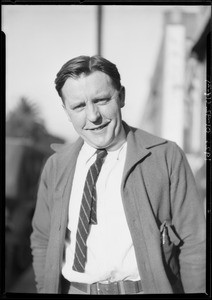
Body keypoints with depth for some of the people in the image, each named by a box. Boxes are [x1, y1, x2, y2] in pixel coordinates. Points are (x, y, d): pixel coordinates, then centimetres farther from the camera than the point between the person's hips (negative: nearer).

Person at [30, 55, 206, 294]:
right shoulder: (55, 167, 3)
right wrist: (46, 290, 2)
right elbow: (42, 241, 10)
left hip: (145, 288, -2)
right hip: (73, 289, 3)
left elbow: (194, 245, -8)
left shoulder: (167, 157, -8)